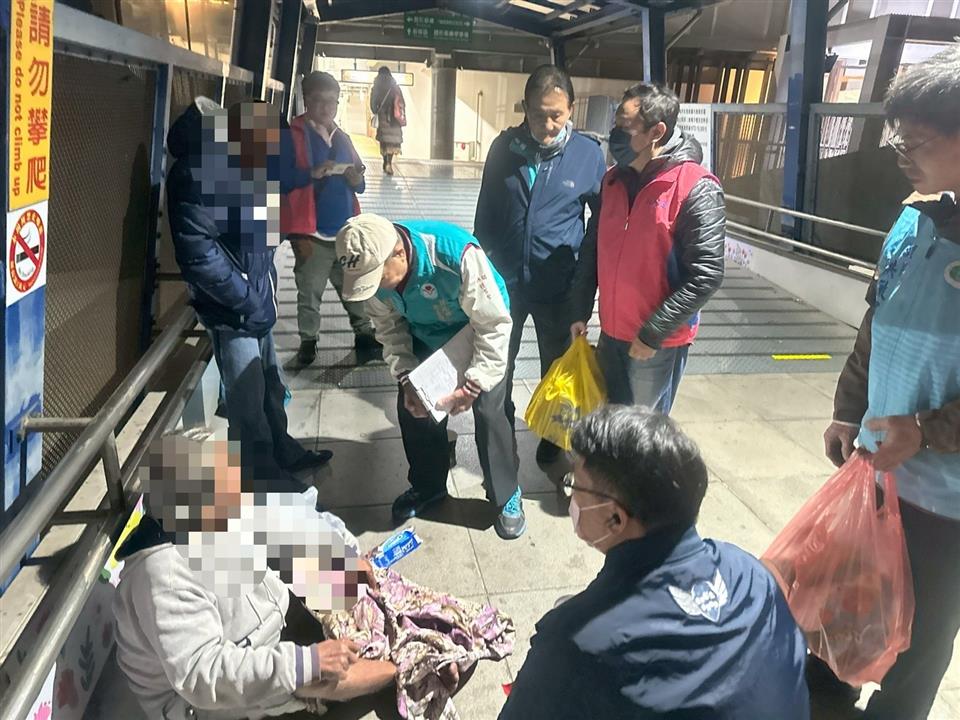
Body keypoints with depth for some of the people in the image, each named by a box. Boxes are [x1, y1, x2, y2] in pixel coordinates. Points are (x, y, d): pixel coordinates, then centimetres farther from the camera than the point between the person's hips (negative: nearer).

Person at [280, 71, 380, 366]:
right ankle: (308, 341, 19)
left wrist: (356, 179, -6)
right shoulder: (291, 135, -3)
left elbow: (360, 186, 17)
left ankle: (364, 335, 20)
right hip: (311, 233, -4)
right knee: (309, 292, 6)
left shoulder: (343, 138, 15)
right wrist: (313, 173, -24)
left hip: (346, 231, 4)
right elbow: (281, 180, -12)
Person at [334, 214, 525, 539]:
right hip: (426, 335, 5)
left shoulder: (458, 255, -42)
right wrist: (406, 378, -19)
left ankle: (506, 496, 14)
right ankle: (427, 486, 28)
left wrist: (473, 386, -29)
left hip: (481, 328, -4)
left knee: (489, 413, -9)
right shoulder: (371, 265, -25)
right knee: (412, 408, 4)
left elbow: (494, 326, -30)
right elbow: (389, 328, -9)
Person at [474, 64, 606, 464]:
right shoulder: (504, 146, -5)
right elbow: (485, 213, 4)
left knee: (557, 368, 18)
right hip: (504, 281, 1)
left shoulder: (589, 153, -9)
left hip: (559, 288, -1)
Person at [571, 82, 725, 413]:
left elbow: (706, 276, -20)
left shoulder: (696, 190, -17)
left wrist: (653, 333, -19)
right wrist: (581, 311, 10)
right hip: (611, 334, 6)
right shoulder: (614, 180, 3)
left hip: (659, 343, -6)